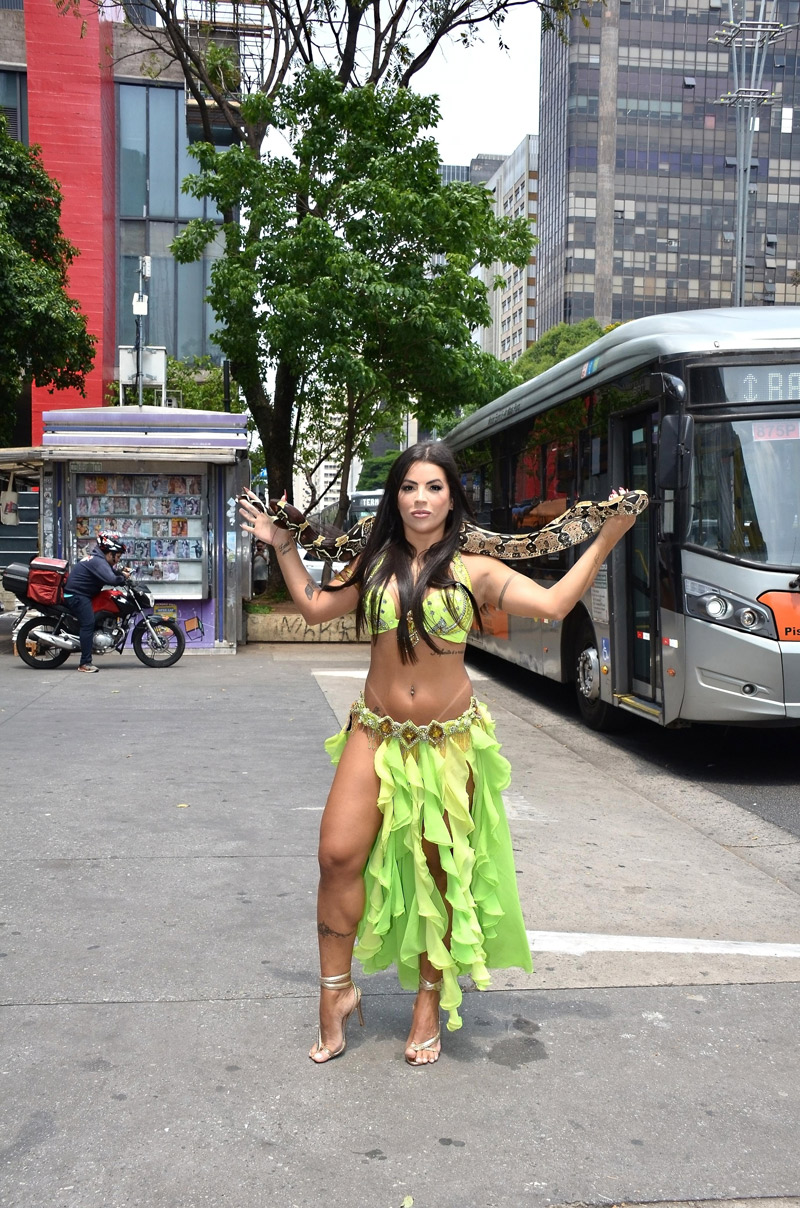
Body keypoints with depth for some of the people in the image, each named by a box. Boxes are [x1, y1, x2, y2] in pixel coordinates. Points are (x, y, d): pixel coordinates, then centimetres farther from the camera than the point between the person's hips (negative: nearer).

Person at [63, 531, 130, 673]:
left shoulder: (97, 558, 15)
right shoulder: (98, 561, -19)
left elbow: (110, 572, 26)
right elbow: (111, 579, -33)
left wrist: (121, 572, 7)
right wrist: (123, 577, -14)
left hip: (77, 594, 12)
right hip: (77, 595, -12)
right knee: (88, 624, -20)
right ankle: (85, 663, -24)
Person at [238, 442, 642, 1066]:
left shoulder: (473, 571, -1)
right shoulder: (374, 564, 6)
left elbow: (554, 602, -7)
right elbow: (315, 607, 19)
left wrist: (606, 540, -10)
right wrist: (283, 546, 20)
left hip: (449, 740, -2)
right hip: (377, 734, 2)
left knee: (440, 873, 7)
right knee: (339, 855, -8)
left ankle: (431, 1001, 26)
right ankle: (337, 990, 11)